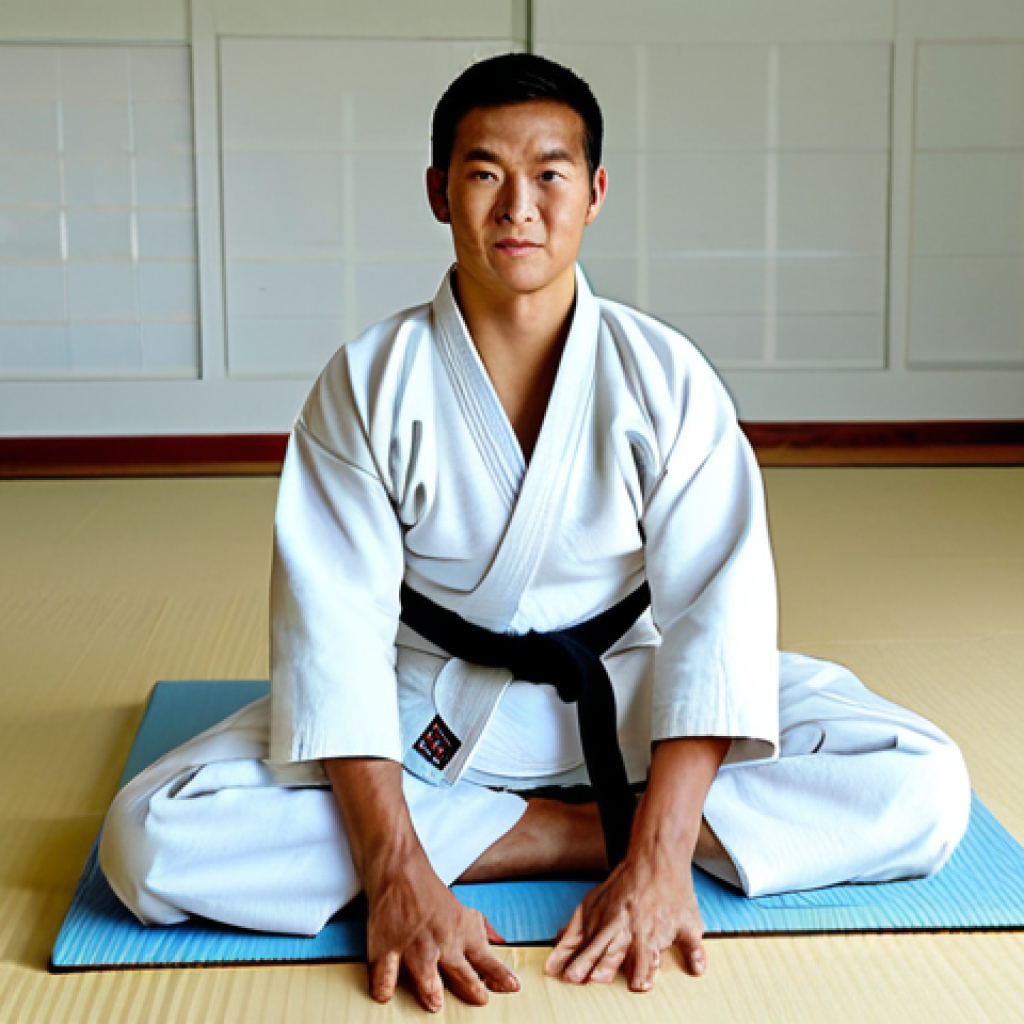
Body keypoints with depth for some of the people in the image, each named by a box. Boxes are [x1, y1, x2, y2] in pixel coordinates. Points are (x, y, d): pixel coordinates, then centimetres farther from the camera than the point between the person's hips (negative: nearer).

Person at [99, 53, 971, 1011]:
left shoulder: (666, 378, -10)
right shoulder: (366, 385, -11)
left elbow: (714, 609, -18)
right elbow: (336, 634, -17)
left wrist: (658, 859, -30)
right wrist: (398, 880, -28)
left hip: (625, 707, 0)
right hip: (427, 710, 1)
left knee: (924, 789, -18)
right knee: (150, 841, -25)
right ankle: (593, 832, -19)